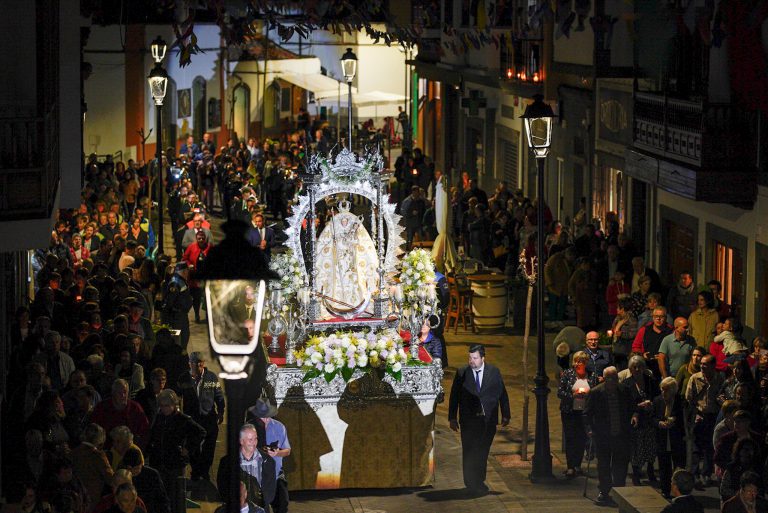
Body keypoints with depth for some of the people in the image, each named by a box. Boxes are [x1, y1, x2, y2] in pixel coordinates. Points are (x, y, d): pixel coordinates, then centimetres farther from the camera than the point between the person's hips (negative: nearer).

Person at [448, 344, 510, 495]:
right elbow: (454, 396, 3)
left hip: (488, 420, 1)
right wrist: (452, 418, 0)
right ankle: (471, 484, 1)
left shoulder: (494, 372, 5)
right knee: (469, 453, -4)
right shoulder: (462, 373, 1)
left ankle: (479, 482, 18)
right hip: (468, 421, -1)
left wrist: (505, 415, 7)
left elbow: (502, 394, 9)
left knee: (483, 453, 6)